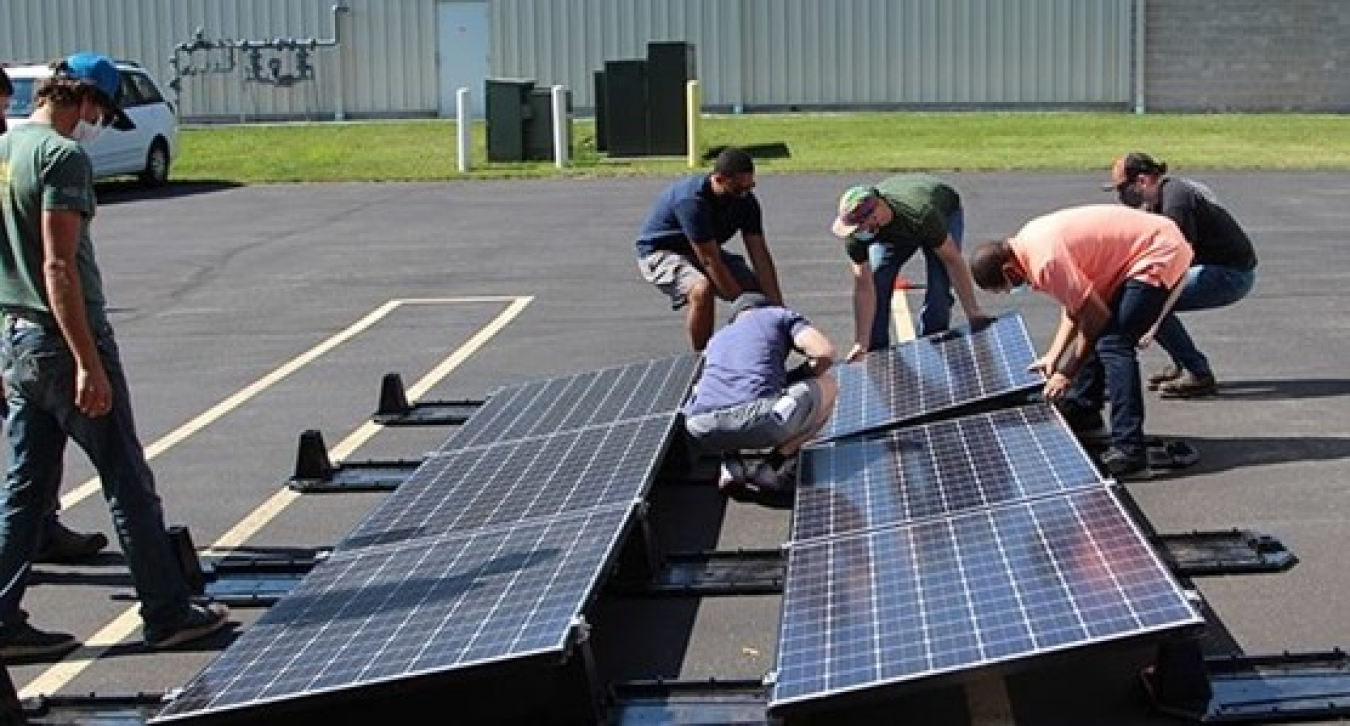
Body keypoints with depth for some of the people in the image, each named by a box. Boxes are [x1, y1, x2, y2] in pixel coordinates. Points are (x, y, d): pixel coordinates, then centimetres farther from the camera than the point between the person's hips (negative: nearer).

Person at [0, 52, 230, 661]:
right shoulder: (64, 157, -14)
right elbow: (58, 267, -21)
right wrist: (89, 364, -21)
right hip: (66, 341, -8)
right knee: (128, 481, 2)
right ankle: (168, 613, 10)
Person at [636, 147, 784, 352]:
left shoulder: (745, 201, -14)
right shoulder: (692, 200, -35)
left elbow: (760, 256, -14)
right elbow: (710, 261, -34)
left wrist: (777, 307, -21)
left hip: (706, 251, 7)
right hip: (660, 251, -7)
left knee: (759, 290, -8)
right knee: (702, 290, -36)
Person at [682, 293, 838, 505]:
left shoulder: (717, 339, 38)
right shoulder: (780, 315, 25)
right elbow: (824, 353, 7)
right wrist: (793, 377, 28)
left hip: (702, 431, 5)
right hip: (758, 418, -5)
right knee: (827, 386, 24)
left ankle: (730, 465, 17)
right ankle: (773, 468, 10)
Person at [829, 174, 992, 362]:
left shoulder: (920, 215, -47)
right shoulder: (854, 232, -35)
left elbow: (952, 260, -34)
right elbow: (864, 287, -30)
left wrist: (973, 311, -31)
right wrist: (862, 343, -30)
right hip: (892, 232, 3)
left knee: (938, 288, -19)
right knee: (876, 284, -12)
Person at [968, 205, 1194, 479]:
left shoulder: (1046, 260, -25)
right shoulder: (1028, 242, 6)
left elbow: (1096, 315, -20)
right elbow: (1076, 303, 13)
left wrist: (1066, 373, -11)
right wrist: (1054, 356, 6)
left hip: (1160, 257, -11)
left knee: (1112, 342, -18)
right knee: (1099, 334, 18)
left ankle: (1129, 452, -22)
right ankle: (1082, 411, 34)